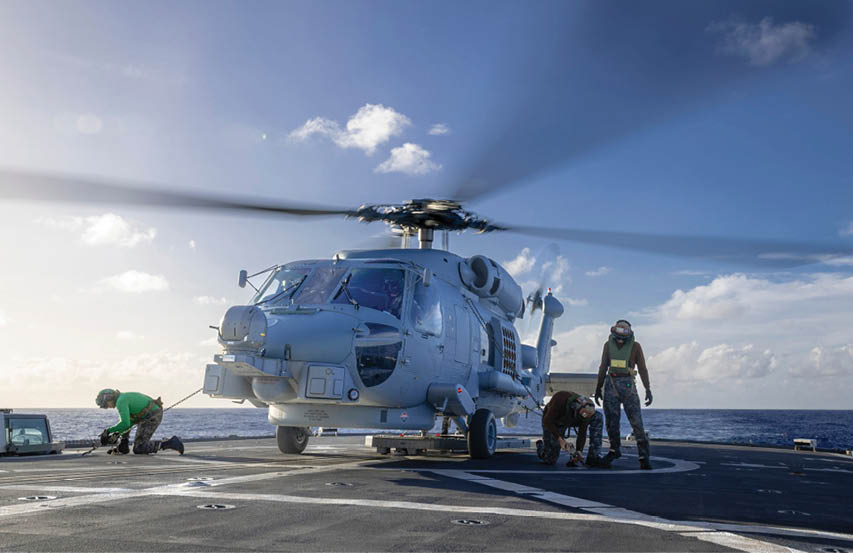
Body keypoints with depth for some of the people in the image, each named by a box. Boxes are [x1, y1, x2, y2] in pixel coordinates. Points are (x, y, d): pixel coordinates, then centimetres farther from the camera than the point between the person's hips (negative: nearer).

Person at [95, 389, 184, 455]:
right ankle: (123, 446, 22)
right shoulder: (123, 398, 19)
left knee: (138, 449, -8)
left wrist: (108, 431, -10)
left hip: (152, 418, -11)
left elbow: (125, 424, -23)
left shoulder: (120, 402, -13)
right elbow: (130, 422, 21)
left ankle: (169, 443, -14)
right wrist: (117, 434, 12)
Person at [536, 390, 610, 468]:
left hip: (571, 420, 3)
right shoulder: (561, 399, -40)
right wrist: (560, 439, -38)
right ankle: (541, 445, 29)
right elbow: (547, 421, -31)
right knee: (550, 460, -7)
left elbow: (582, 433, -19)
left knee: (597, 417, -22)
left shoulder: (587, 407, -28)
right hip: (553, 422, -3)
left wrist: (579, 451, -32)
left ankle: (593, 457, -18)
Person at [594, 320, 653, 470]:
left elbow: (643, 369, -2)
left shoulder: (635, 346, -3)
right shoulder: (608, 344, 4)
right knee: (611, 420, 8)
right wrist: (598, 388, 11)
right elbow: (603, 367, 10)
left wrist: (648, 390, -9)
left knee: (636, 421, -10)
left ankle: (644, 457, -8)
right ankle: (615, 450, 28)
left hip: (628, 386, -2)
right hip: (611, 384, 3)